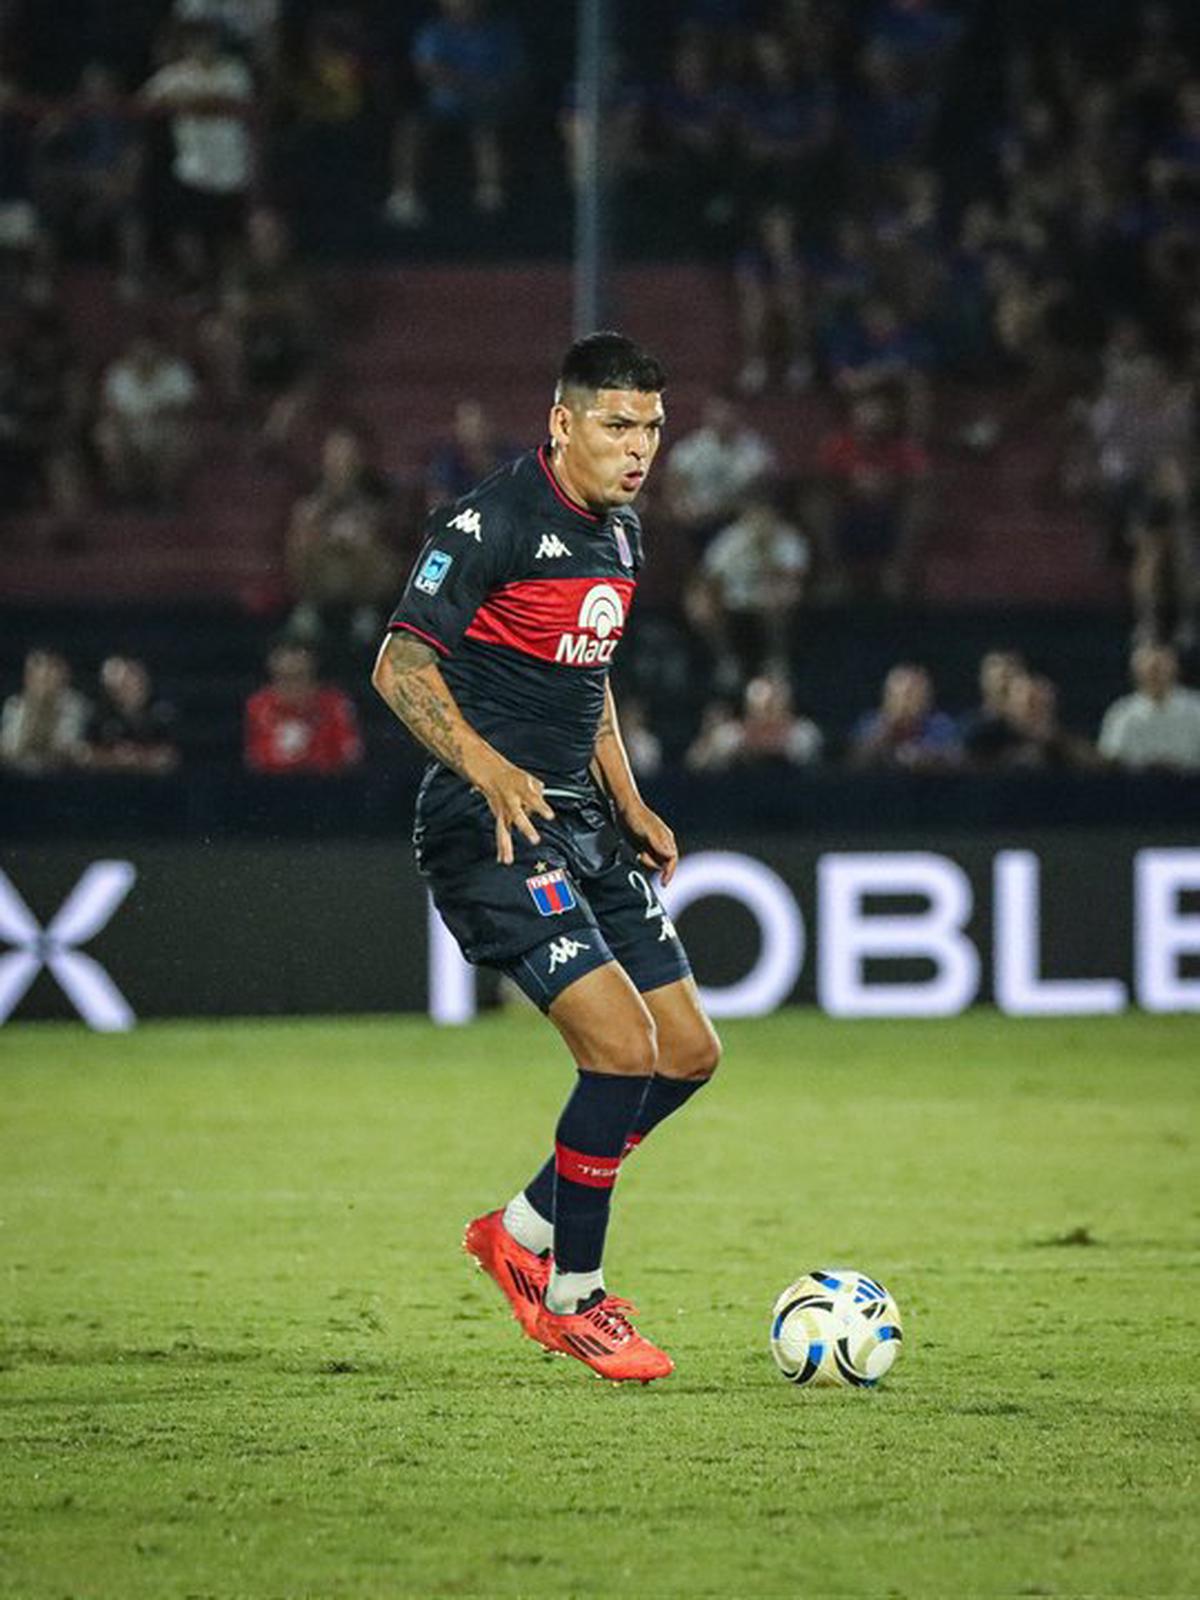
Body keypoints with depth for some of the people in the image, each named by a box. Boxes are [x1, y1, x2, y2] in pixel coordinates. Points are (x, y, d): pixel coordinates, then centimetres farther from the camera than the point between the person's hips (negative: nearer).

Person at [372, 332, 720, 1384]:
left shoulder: (620, 533, 14)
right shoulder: (491, 524, -13)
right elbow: (400, 665, -16)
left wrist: (629, 804, 18)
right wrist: (488, 767, -29)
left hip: (580, 821, 9)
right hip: (493, 825, -9)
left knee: (689, 1052, 8)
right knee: (622, 1043, -18)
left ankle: (524, 1233, 24)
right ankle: (573, 1298, -2)